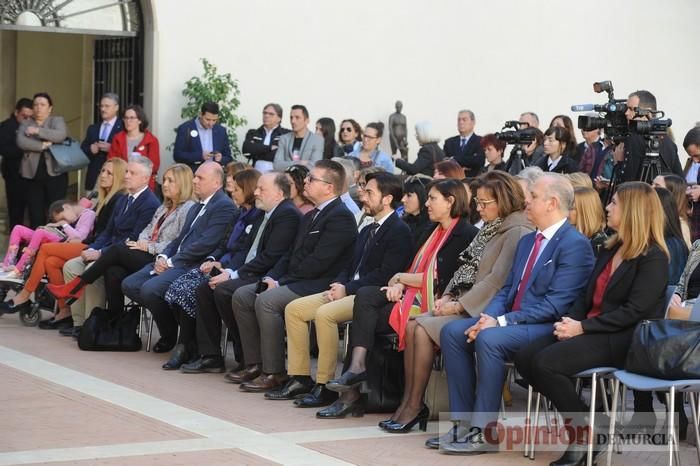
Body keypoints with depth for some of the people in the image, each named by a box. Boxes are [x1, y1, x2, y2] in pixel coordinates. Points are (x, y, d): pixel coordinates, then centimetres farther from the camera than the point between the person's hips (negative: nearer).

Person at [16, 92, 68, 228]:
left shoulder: (57, 120, 7)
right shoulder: (26, 124, 13)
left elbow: (61, 135, -15)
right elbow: (21, 142, -6)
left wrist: (38, 131, -16)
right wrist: (42, 145, -15)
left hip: (54, 173, -2)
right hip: (31, 175, 2)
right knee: (35, 215, -2)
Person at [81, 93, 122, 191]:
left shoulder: (123, 128, -2)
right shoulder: (92, 128, 18)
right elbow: (82, 150, 17)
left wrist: (111, 148, -18)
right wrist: (90, 149, -3)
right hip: (93, 179, 5)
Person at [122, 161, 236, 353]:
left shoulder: (224, 206, -8)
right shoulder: (197, 207, 24)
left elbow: (206, 244, -17)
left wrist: (171, 262, -14)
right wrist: (163, 256, 1)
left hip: (194, 266, -10)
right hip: (174, 262, 10)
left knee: (150, 288, -28)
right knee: (129, 285, -3)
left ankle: (170, 336, -4)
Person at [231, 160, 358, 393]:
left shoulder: (341, 218, -13)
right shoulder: (311, 216, 20)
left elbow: (318, 262, -20)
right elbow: (291, 254, 20)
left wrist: (281, 282, -14)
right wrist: (271, 277, 1)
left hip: (319, 285, -10)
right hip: (296, 282, 10)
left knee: (266, 301, -28)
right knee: (242, 295, -1)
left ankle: (274, 373, -21)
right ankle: (256, 363, 0)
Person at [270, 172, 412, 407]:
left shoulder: (399, 231, -8)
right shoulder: (367, 231, 22)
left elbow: (386, 275, -17)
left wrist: (348, 289, -16)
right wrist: (338, 285, 0)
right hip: (350, 291, 10)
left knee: (325, 313, -32)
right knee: (294, 309, -2)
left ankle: (325, 385, -24)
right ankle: (300, 378, -1)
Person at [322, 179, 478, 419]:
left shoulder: (464, 235, -10)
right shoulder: (438, 231, 20)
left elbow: (440, 280, -16)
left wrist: (401, 278, -5)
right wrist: (401, 285, -4)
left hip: (433, 303, -8)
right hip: (414, 294, 8)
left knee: (365, 319, -17)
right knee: (365, 295, -16)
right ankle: (356, 368, -24)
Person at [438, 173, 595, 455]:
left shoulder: (575, 245, -12)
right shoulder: (527, 241, 18)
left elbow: (556, 304, -20)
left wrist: (502, 322, -21)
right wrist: (488, 317, -6)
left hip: (547, 328, -9)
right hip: (511, 322, 9)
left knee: (489, 340, -32)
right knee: (452, 332, -8)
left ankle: (484, 432, -23)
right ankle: (464, 419, -7)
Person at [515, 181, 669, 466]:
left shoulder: (653, 258, -9)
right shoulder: (610, 250, 18)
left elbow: (635, 311, -18)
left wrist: (583, 328, -19)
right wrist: (570, 321, -5)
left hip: (622, 339, -9)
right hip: (589, 332, 9)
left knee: (546, 363, -27)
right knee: (525, 359, -11)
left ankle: (586, 432, -10)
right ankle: (578, 422, -1)